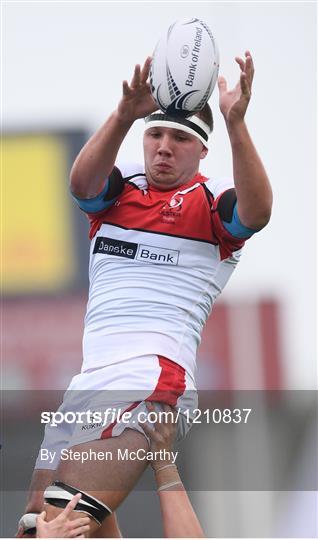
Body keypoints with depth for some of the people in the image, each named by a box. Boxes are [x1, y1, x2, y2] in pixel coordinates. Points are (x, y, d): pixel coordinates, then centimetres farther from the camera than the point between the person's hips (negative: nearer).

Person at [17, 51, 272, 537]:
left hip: (152, 369, -6)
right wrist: (125, 115, -25)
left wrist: (236, 124, -30)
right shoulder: (120, 187, 15)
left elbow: (256, 212, -18)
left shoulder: (214, 201, 5)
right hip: (92, 377, 6)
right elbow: (82, 182, -8)